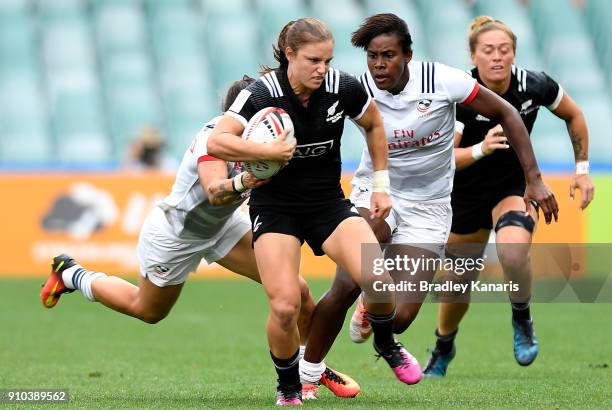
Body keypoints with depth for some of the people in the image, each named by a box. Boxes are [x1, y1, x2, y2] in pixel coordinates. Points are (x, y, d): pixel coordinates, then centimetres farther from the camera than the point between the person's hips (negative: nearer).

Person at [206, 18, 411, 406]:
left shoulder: (343, 87, -10)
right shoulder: (263, 93, -19)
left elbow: (374, 125, 11)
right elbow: (217, 142, -29)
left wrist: (381, 184, 12)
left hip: (329, 203, 2)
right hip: (275, 209, -2)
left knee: (376, 278, -21)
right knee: (285, 306, -18)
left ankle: (386, 344, 12)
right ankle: (289, 387, 10)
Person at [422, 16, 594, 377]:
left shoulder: (535, 85, -19)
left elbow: (574, 116, 2)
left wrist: (583, 168, 1)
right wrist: (480, 148, -48)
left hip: (517, 186, 0)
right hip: (467, 194, 0)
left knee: (513, 253, -33)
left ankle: (522, 318, -3)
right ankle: (443, 348, 46)